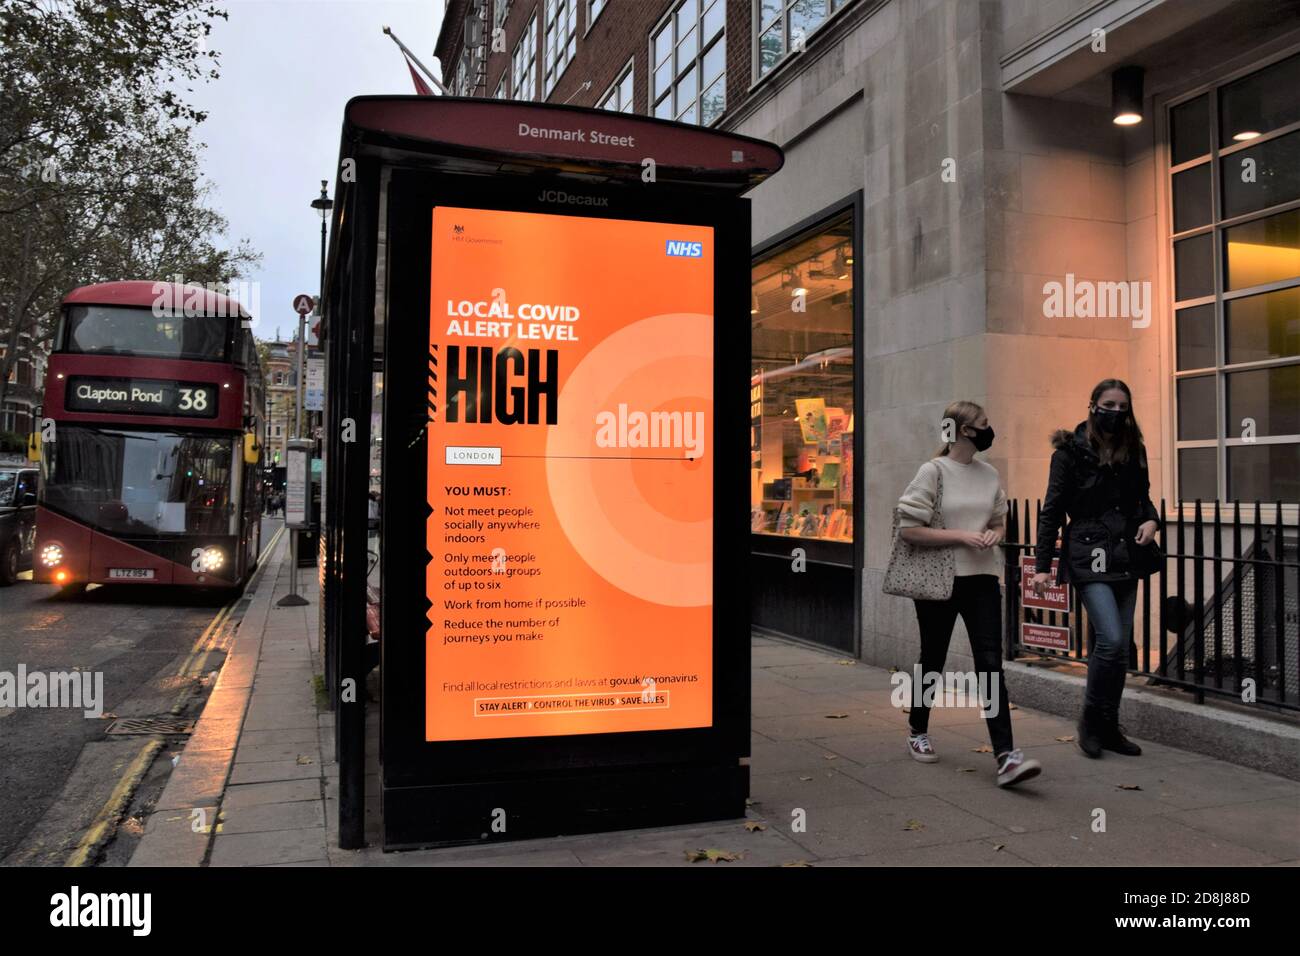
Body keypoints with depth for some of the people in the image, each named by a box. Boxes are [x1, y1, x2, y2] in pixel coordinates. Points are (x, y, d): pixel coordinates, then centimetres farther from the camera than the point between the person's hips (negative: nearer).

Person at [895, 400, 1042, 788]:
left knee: (990, 664, -6)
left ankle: (1006, 756, -8)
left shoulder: (989, 474, 7)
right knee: (933, 660, 11)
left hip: (982, 580, 4)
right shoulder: (933, 471, -9)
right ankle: (917, 731, 35)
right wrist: (961, 536, -18)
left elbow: (1000, 521, 20)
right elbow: (909, 529, -13)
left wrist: (993, 534, -3)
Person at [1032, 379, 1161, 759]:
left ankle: (1109, 727, 20)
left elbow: (1143, 497, 22)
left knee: (1119, 646, 7)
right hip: (1089, 557, -5)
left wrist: (1151, 519, -2)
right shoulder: (1071, 451, -4)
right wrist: (1042, 565, -7)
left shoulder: (1133, 450, 11)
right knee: (1111, 639, -16)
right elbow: (1052, 510, -4)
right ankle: (1090, 718, 4)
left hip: (1126, 559, 6)